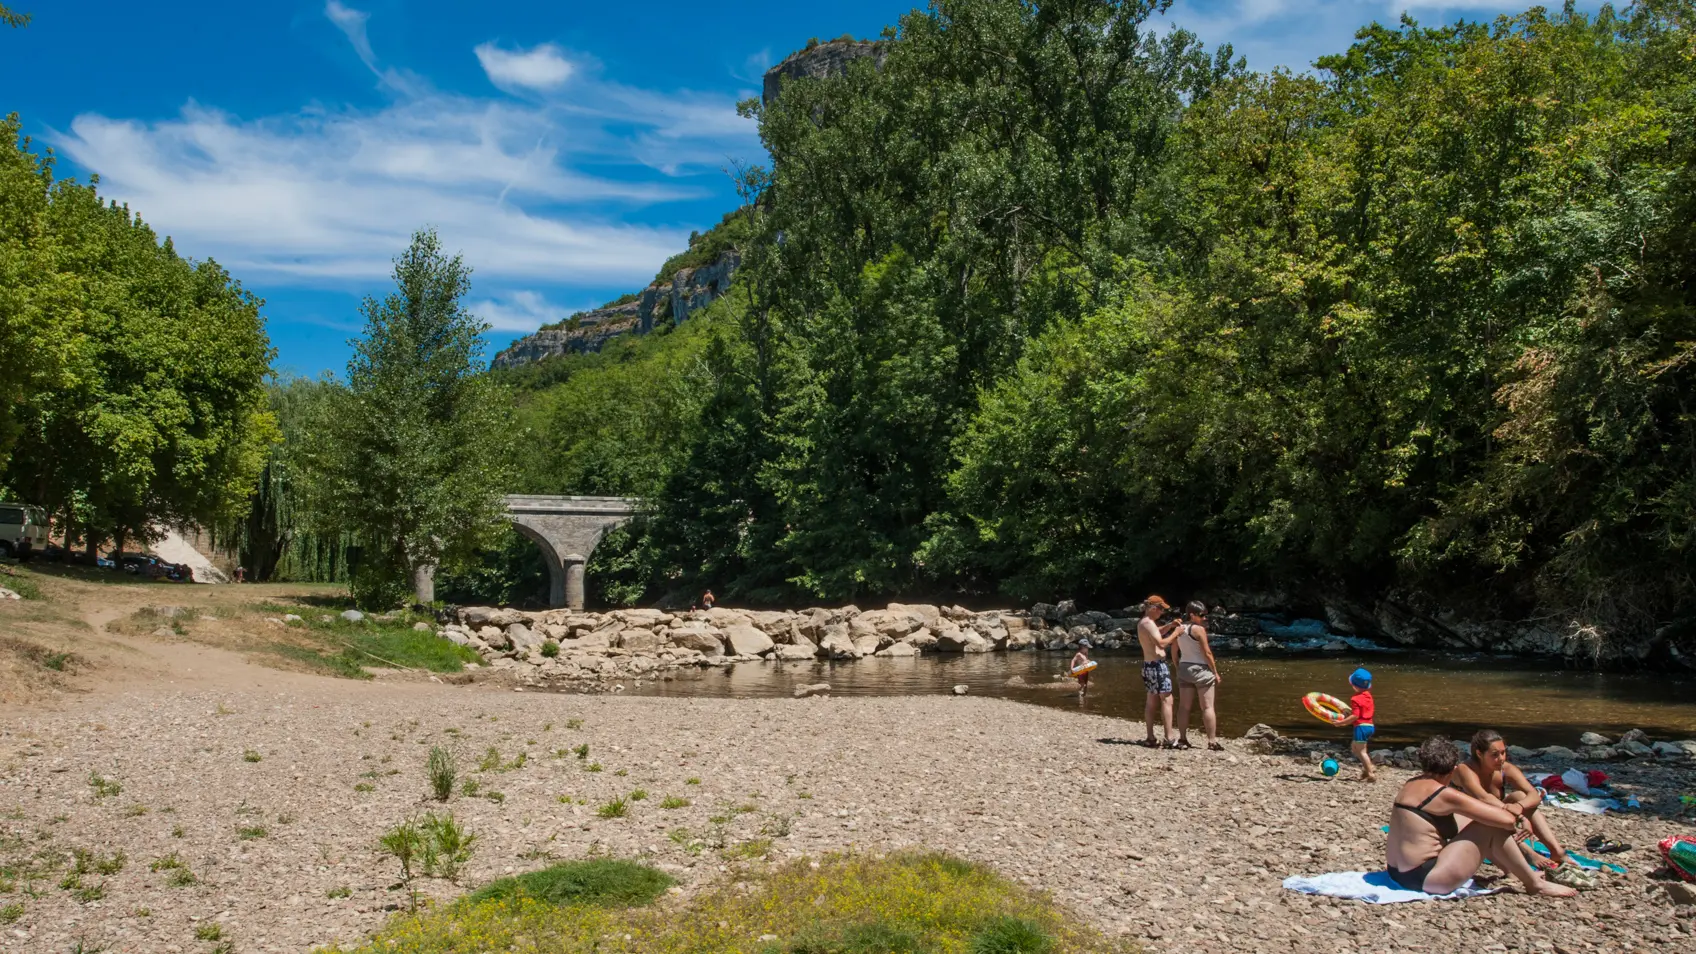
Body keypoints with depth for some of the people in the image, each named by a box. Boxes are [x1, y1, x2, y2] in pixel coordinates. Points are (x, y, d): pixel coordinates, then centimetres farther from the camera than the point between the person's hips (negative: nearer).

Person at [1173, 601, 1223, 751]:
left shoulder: (1179, 629, 7)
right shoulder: (1199, 629, -14)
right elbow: (1207, 652, -14)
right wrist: (1215, 672, -7)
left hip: (1184, 669, 7)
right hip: (1201, 670, -7)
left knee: (1184, 706, 9)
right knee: (1208, 707, -3)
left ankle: (1182, 740, 13)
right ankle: (1212, 742, -4)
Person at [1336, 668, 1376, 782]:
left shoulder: (1355, 699, -16)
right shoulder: (1368, 696, 9)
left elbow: (1355, 716, -21)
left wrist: (1342, 722, -18)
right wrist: (1351, 710, 24)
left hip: (1361, 726, -9)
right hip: (1369, 725, 9)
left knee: (1361, 751, -1)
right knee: (1354, 747, 22)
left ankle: (1371, 774, -1)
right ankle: (1367, 768, 17)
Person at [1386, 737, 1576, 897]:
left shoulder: (1411, 785, 9)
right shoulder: (1444, 795, -15)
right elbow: (1507, 820, -13)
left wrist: (1505, 810, 16)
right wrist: (1515, 811, 9)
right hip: (1425, 880, -9)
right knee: (1492, 828, -4)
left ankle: (1519, 872, 34)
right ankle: (1536, 884, 12)